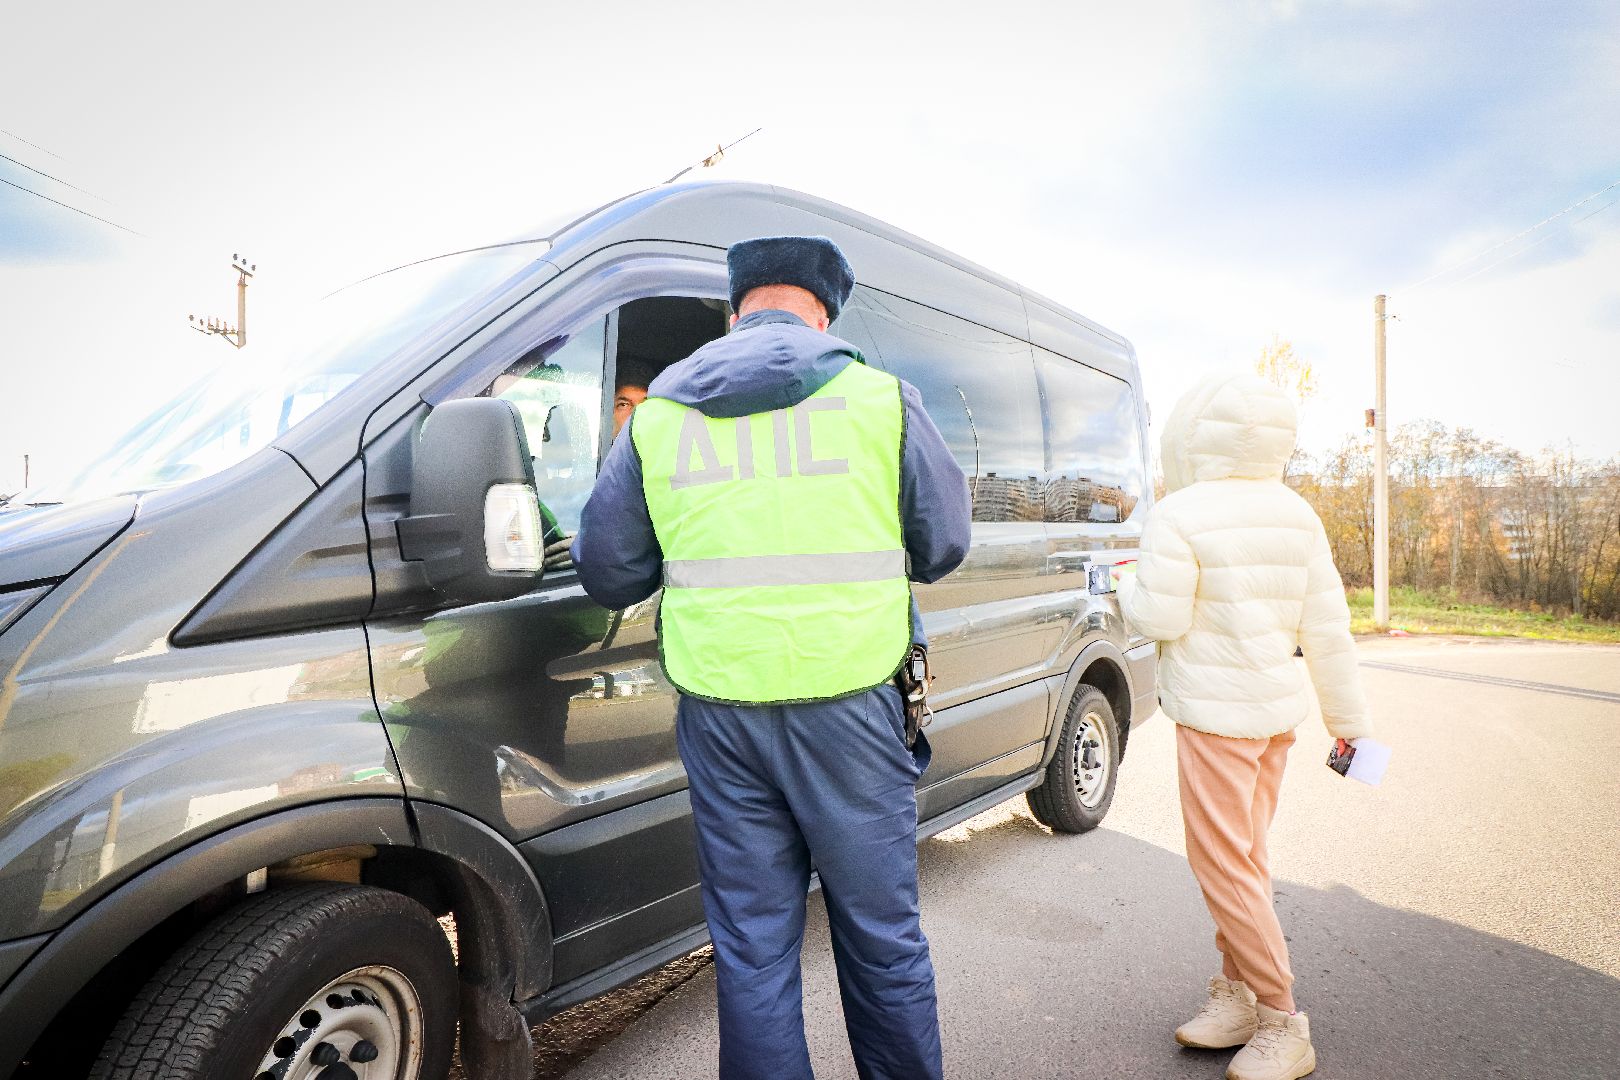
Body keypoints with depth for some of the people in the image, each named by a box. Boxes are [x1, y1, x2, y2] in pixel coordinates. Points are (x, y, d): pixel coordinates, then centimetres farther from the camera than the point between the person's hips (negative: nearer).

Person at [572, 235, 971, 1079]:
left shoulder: (658, 413, 4)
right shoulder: (880, 397, -1)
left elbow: (606, 572, 7)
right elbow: (943, 547, 7)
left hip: (720, 711, 2)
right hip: (848, 704, -1)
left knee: (751, 947, 16)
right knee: (881, 937, 17)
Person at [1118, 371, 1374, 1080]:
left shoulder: (1178, 516, -16)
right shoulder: (1296, 516, 5)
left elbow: (1160, 618, -15)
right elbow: (1328, 626, 7)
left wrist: (1129, 587, 7)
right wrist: (1348, 719, 14)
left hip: (1217, 714, -8)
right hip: (1279, 708, 8)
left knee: (1224, 865, 3)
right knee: (1242, 856, 17)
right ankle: (1237, 994, 29)